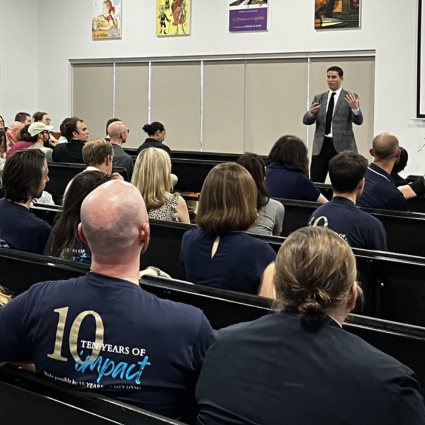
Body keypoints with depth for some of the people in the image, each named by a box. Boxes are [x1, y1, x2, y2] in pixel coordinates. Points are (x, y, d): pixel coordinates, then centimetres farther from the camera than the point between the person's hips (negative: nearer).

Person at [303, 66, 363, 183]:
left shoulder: (350, 97, 5)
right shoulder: (319, 98, 15)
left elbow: (358, 121, -3)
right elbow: (307, 121, 9)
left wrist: (355, 108, -24)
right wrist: (311, 112, -14)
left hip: (342, 146, -3)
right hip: (321, 145, 3)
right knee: (315, 181, -1)